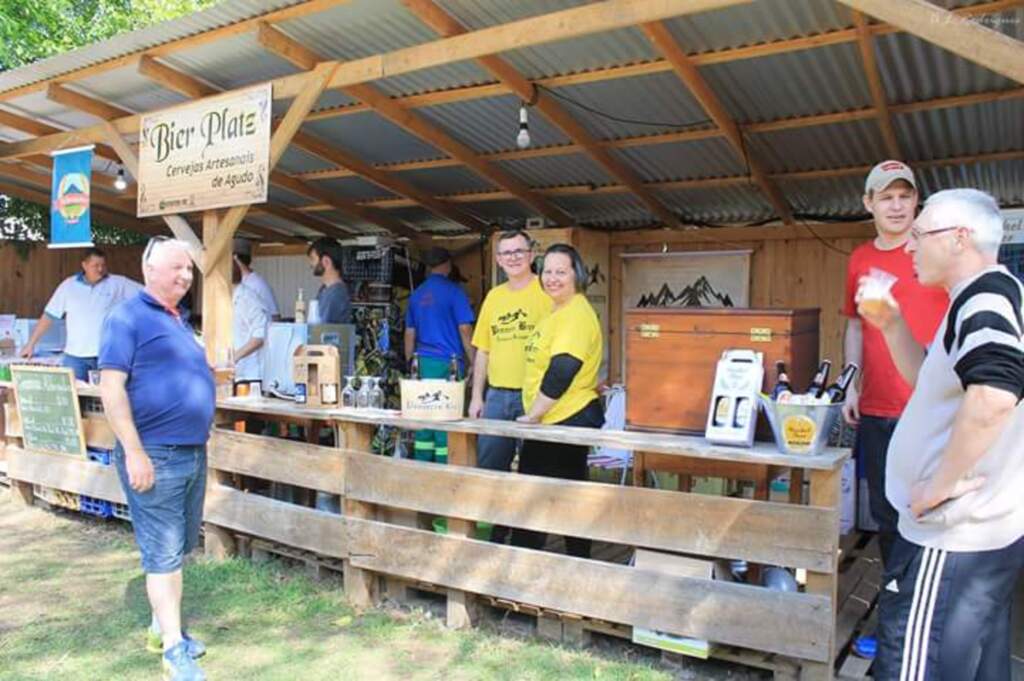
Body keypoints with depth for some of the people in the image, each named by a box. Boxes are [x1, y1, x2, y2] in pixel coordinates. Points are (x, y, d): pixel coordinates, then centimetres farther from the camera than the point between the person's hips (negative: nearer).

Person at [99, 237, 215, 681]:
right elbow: (111, 387, -17)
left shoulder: (178, 320, 16)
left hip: (193, 452, 9)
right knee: (163, 553, -1)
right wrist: (134, 452, -21)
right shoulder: (128, 317, -10)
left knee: (179, 548, 17)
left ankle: (161, 628, 32)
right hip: (155, 455, -9)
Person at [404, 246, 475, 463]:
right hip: (448, 363, -6)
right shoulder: (453, 291, -4)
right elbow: (465, 330, -7)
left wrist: (411, 365, 23)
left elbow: (410, 334, 16)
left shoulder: (416, 294, 13)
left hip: (422, 363, 6)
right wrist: (474, 364, -2)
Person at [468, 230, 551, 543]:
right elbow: (483, 349, 16)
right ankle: (492, 534, 28)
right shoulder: (494, 296, 12)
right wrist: (476, 396, 12)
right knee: (488, 468, 12)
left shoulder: (546, 292, -6)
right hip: (496, 396, 6)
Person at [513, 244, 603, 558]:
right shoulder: (558, 312, 15)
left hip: (569, 421, -10)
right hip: (550, 422, 10)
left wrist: (533, 414, -15)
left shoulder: (576, 314, -17)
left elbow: (561, 371, -24)